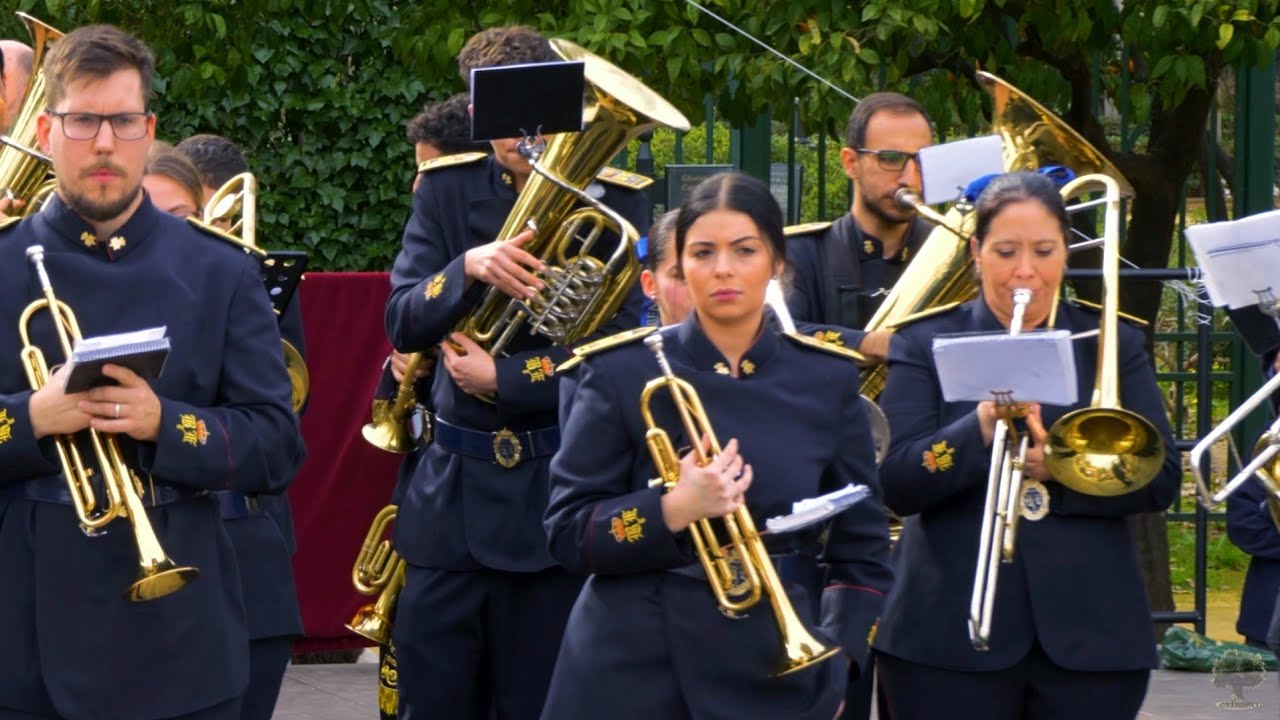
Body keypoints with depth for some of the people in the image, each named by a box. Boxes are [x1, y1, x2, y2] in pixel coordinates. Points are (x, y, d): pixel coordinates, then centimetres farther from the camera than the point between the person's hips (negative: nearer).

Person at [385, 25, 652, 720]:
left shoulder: (614, 202, -5)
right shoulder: (447, 190, 3)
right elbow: (402, 322, -5)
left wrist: (505, 380, -17)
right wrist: (469, 269, -24)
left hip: (558, 492, -3)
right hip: (452, 487, 3)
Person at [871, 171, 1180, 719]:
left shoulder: (1113, 347, 10)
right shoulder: (926, 345, 6)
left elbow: (1162, 479, 0)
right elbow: (895, 483, -6)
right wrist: (980, 429, -22)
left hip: (1088, 635, 1)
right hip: (950, 639, -1)